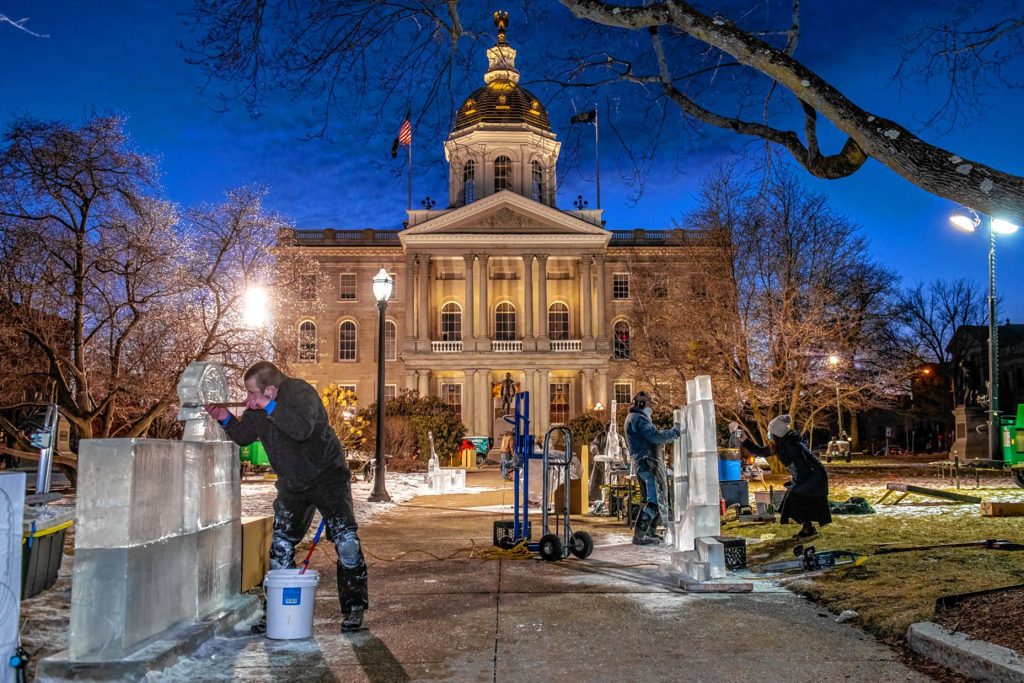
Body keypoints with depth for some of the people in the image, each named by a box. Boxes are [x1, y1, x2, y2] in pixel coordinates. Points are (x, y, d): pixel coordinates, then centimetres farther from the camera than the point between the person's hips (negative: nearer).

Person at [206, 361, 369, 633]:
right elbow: (243, 436, 11)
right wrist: (227, 419, -7)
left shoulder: (301, 393, -25)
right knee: (281, 544, 6)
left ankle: (354, 607, -2)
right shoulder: (257, 408, -3)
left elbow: (303, 429, -43)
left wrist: (269, 406, -40)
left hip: (327, 475, -6)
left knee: (345, 539, -14)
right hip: (292, 484, 7)